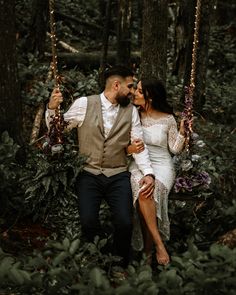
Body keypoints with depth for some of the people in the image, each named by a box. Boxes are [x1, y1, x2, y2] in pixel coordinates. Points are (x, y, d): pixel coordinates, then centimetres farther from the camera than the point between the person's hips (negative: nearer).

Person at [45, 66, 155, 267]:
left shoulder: (131, 111, 5)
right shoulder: (84, 104, -2)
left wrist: (148, 172, -11)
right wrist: (52, 108, -13)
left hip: (118, 177, 2)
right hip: (89, 175, -1)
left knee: (125, 223, -15)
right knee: (88, 223, -18)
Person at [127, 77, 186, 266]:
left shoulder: (168, 119, -1)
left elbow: (175, 149, 2)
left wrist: (182, 132, -15)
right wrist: (129, 149, -15)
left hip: (162, 166, -2)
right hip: (138, 165, 2)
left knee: (146, 193, -34)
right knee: (143, 192, -35)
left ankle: (148, 251, -21)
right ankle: (159, 245, -25)